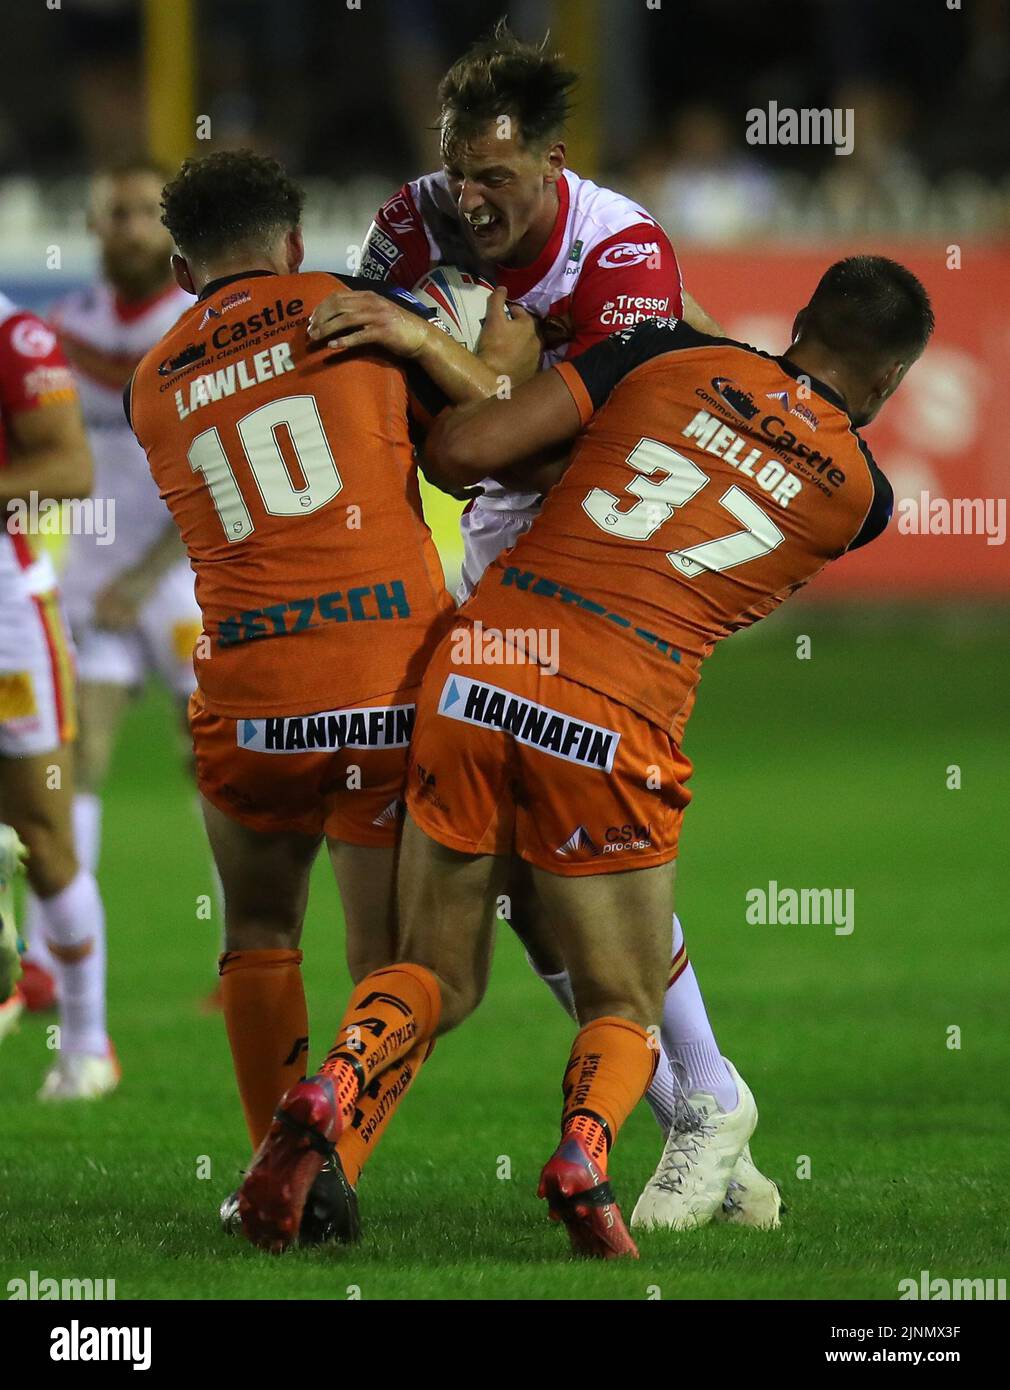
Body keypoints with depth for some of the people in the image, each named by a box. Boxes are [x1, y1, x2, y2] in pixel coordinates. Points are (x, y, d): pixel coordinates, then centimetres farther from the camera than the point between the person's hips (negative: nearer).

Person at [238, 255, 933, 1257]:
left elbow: (461, 448, 2)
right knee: (623, 1011, 17)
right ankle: (584, 1150, -16)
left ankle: (334, 1082, -12)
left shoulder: (673, 358, 9)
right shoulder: (860, 495, 9)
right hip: (613, 723, -2)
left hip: (479, 671, 2)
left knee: (437, 975, 20)